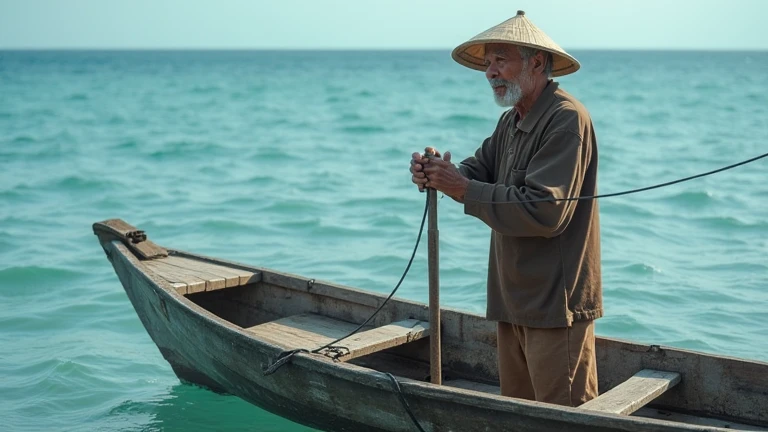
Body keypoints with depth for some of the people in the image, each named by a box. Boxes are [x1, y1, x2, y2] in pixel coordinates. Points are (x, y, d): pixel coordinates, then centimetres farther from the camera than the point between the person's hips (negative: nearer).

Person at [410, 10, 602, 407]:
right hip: (514, 301, 9)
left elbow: (544, 211, -25)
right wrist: (437, 173, -12)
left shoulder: (566, 120, -16)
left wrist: (463, 189, -20)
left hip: (556, 305, -9)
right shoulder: (511, 122, 16)